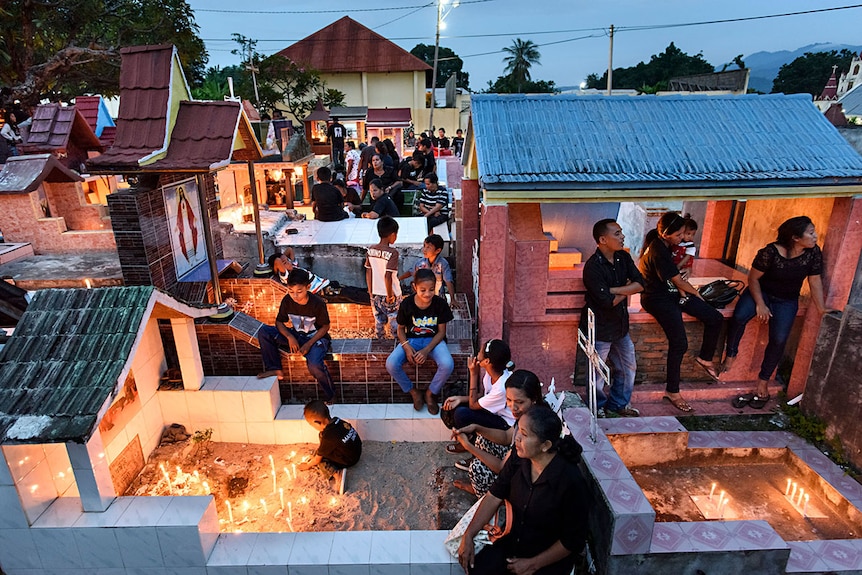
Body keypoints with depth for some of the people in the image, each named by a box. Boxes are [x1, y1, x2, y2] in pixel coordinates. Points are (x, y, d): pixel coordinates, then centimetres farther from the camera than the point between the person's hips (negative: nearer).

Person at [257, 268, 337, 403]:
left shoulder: (318, 303, -22)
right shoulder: (287, 301, -11)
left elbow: (325, 326, -12)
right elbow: (279, 322, -1)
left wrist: (309, 344, -23)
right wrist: (289, 337, -20)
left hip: (316, 337, -5)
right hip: (295, 336, 5)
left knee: (314, 365, -35)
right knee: (264, 332, -12)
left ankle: (330, 394, -7)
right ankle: (275, 370, -5)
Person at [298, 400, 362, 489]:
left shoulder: (327, 437, -28)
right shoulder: (337, 420, -9)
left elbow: (317, 460, -10)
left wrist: (307, 465, 8)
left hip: (349, 460, -8)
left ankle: (337, 474, -18)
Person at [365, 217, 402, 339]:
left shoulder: (371, 250, -2)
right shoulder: (392, 252, -20)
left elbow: (368, 272, 3)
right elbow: (388, 276, -24)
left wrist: (370, 291, 13)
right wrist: (390, 295, -15)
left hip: (375, 294, 5)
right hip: (391, 295, -5)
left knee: (379, 320, 18)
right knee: (394, 320, 12)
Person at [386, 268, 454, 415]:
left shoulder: (440, 303, -15)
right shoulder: (406, 304, -14)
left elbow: (441, 331, -8)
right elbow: (401, 328, 0)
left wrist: (426, 350, -22)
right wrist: (406, 347, -19)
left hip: (433, 340, -1)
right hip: (411, 340, 1)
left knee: (448, 365, -31)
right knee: (391, 364, -26)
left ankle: (431, 392, 0)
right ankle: (413, 391, 2)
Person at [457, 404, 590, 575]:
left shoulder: (571, 482, -29)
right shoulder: (518, 458, -13)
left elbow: (573, 541, -19)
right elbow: (494, 496, -4)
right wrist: (468, 536, -10)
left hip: (551, 557, -4)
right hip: (515, 540, 5)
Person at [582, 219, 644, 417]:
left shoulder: (623, 257, 0)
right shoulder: (593, 267, -24)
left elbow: (640, 284, -9)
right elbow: (608, 301, -27)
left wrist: (614, 290, -21)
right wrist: (626, 291, -10)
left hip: (620, 325, 8)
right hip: (601, 328, -8)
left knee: (628, 367, 21)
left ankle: (618, 404, 40)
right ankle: (598, 409, 31)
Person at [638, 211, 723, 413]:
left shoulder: (663, 245, 4)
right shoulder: (658, 251, -25)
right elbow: (678, 281, -16)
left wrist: (682, 290, 0)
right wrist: (696, 294, 2)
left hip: (671, 293, 10)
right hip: (657, 298, -10)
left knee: (715, 318, 1)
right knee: (679, 343, -17)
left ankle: (705, 358, 23)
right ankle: (672, 392, -3)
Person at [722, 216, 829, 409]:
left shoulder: (813, 252, -10)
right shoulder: (770, 252, -21)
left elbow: (815, 281, -4)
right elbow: (753, 278, -13)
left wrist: (821, 308, -10)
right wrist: (760, 304, -19)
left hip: (787, 301, 2)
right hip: (760, 292, -2)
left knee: (779, 339, -16)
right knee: (739, 316, -32)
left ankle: (763, 384, -3)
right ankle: (730, 355, -10)